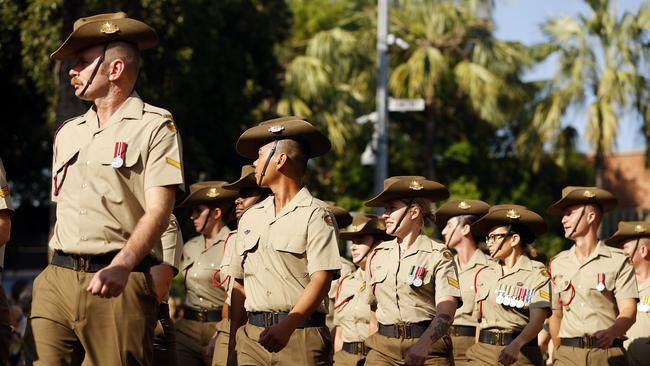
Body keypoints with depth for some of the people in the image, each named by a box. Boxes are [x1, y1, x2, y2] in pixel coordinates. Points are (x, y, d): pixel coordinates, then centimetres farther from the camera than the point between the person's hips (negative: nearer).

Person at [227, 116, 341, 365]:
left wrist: (288, 325, -22)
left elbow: (321, 280, -11)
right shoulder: (250, 218, 18)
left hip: (301, 335, -5)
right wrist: (234, 336, 9)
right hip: (253, 335, 5)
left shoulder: (315, 214, -1)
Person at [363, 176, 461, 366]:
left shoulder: (438, 255, -3)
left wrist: (423, 344, -29)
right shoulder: (377, 255, 12)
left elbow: (446, 312, -14)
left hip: (428, 350, -3)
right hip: (383, 348, 4)